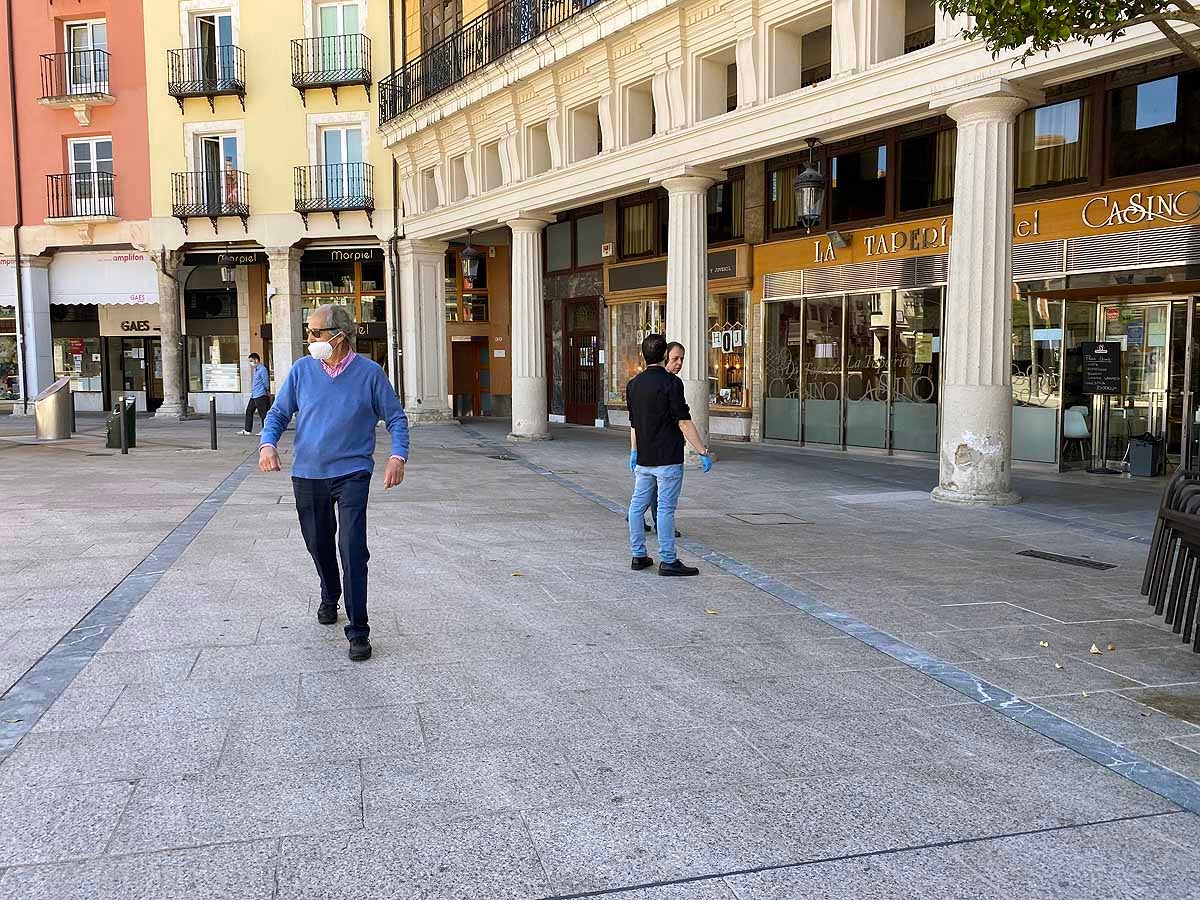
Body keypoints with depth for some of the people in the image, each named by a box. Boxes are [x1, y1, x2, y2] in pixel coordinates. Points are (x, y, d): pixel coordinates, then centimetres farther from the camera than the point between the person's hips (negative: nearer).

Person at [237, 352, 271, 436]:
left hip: (260, 395, -10)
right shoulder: (255, 369, 17)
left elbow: (266, 382, -12)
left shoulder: (262, 369, -13)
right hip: (253, 395, 10)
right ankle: (247, 430, 16)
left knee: (263, 413, -4)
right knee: (249, 411, 11)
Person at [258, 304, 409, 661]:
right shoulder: (302, 370, 1)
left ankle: (358, 631, -7)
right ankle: (329, 598, 46)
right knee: (319, 544, 17)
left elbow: (396, 417, 0)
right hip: (307, 474, 4)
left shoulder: (369, 372, -6)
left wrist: (398, 456, -15)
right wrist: (268, 443, -11)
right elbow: (278, 413, 9)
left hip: (351, 473, -3)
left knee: (352, 548, -13)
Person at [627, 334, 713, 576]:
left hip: (643, 458, 7)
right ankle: (667, 561, 0)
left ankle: (638, 556, 18)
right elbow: (684, 422, -15)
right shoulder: (671, 383, -13)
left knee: (638, 504, 12)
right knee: (665, 508, -4)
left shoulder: (633, 384, 8)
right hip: (668, 458, -7)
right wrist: (703, 452, -11)